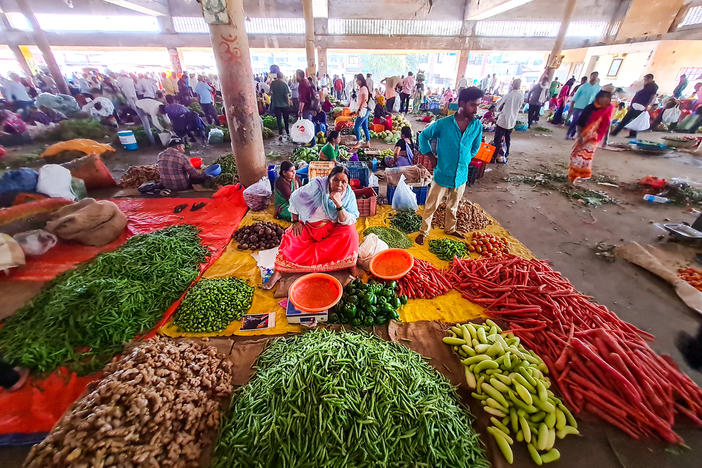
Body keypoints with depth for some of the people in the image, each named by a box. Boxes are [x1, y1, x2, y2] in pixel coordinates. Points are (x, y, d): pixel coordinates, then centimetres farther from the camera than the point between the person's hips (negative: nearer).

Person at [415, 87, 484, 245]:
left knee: (453, 205, 22)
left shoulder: (477, 126, -4)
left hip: (461, 176, 4)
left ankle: (450, 228, 44)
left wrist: (465, 160, 8)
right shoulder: (443, 124, -15)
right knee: (431, 206, 8)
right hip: (442, 175, -4)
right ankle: (424, 231, 26)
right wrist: (431, 157, -1)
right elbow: (423, 136, 0)